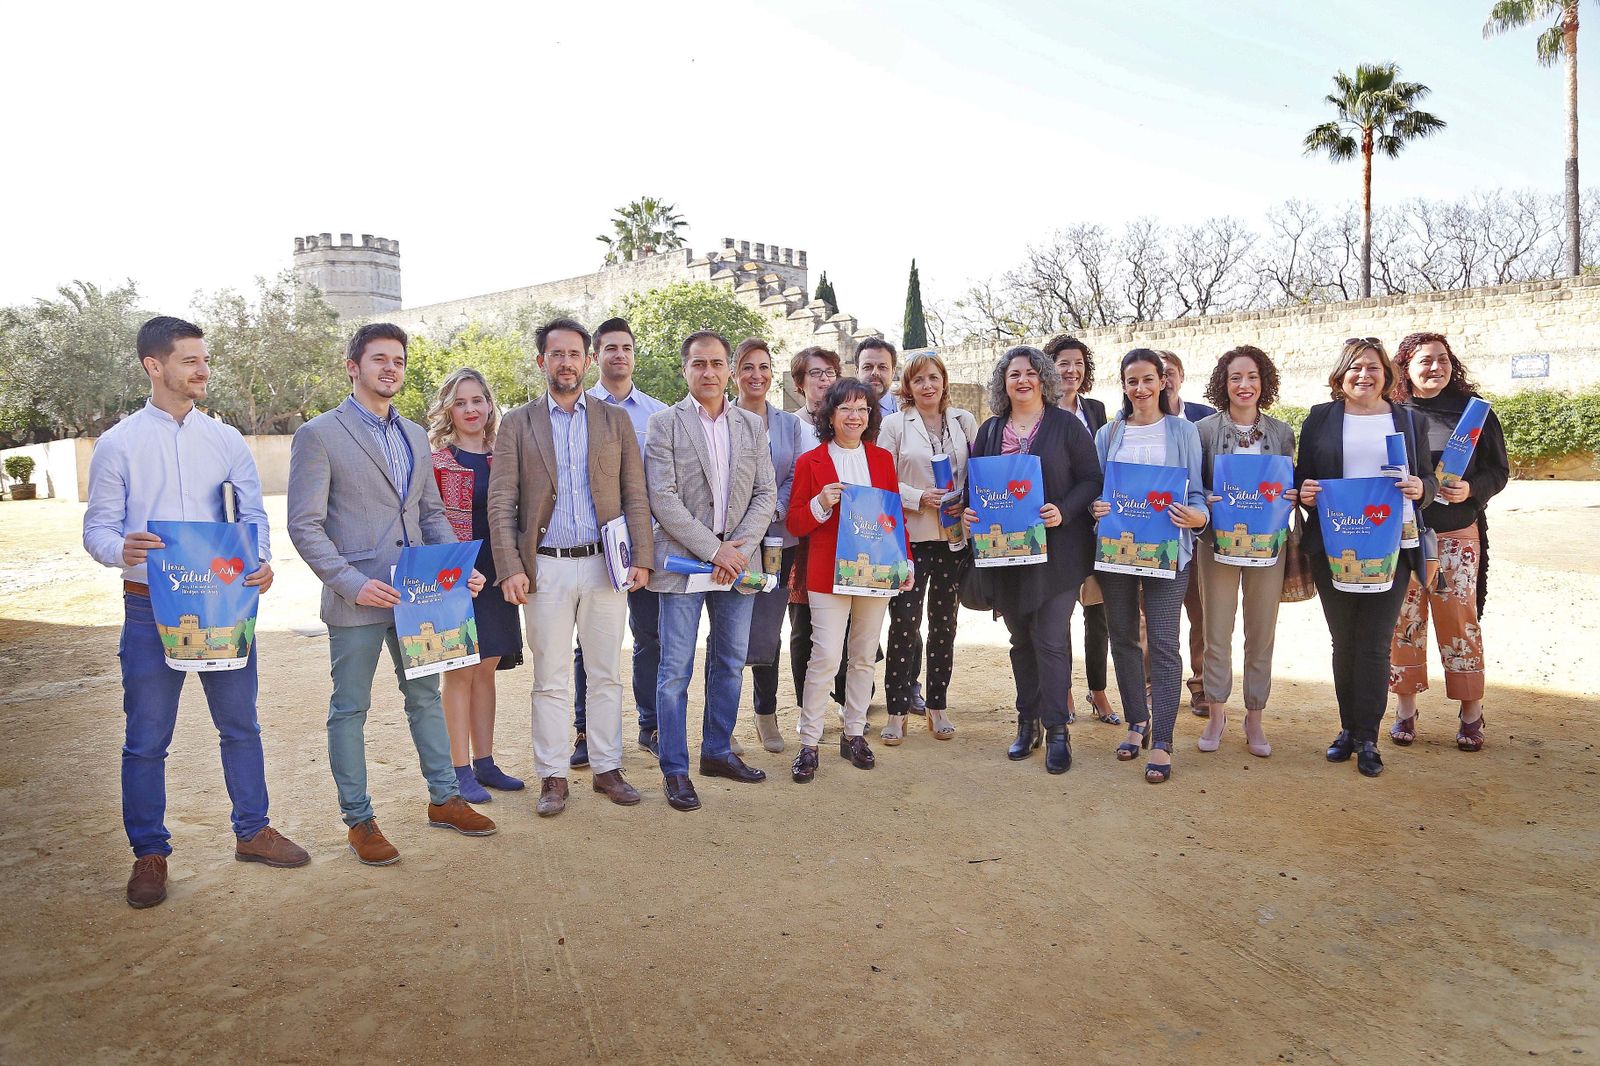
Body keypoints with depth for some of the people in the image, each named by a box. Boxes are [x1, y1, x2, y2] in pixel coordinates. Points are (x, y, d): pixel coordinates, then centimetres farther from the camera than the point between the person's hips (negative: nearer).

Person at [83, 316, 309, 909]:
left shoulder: (227, 440, 7)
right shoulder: (117, 444, 0)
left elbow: (253, 513, 5)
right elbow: (97, 527, -1)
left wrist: (261, 560, -15)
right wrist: (121, 550, -25)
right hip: (150, 608, -2)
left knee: (241, 725, 12)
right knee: (146, 739, 4)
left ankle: (253, 832, 27)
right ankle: (149, 854, 20)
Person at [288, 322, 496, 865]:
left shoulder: (415, 435, 13)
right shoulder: (319, 435, -6)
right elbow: (305, 525, -10)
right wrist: (350, 583, -20)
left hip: (416, 593, 6)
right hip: (356, 597, -6)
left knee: (425, 695, 15)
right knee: (350, 709, 6)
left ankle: (444, 799, 28)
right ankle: (359, 821, 20)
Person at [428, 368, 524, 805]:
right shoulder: (437, 460, -5)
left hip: (494, 575, 5)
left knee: (486, 669, 11)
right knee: (459, 671, 1)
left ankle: (484, 763, 21)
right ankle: (461, 770, 11)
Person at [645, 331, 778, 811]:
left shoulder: (752, 426, 10)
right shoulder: (665, 423, -2)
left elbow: (765, 494, 6)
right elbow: (663, 498, -10)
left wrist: (739, 548, -9)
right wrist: (714, 550, -14)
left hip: (737, 559, 4)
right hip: (683, 561, -4)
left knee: (730, 664, 13)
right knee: (676, 670, -1)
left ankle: (717, 752, 28)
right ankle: (675, 770, 9)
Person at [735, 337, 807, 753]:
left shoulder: (789, 424, 11)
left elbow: (796, 480, 5)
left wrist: (772, 509, -13)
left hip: (776, 540, 2)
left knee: (767, 632, 5)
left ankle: (767, 714, 21)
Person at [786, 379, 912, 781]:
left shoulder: (882, 459, 10)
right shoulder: (810, 462, 0)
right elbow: (795, 524, 1)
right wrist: (821, 504, -18)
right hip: (829, 573, -3)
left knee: (864, 657, 10)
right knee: (826, 655, -9)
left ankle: (854, 734, 24)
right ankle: (809, 743, 3)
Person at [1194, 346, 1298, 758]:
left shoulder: (1282, 432, 7)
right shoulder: (1204, 429, -1)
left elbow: (1290, 486, 12)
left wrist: (1293, 495, -9)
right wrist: (1207, 500, -18)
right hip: (1218, 540, -2)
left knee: (1262, 634, 7)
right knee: (1216, 632, 4)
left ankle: (1254, 719, 19)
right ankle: (1216, 714, 19)